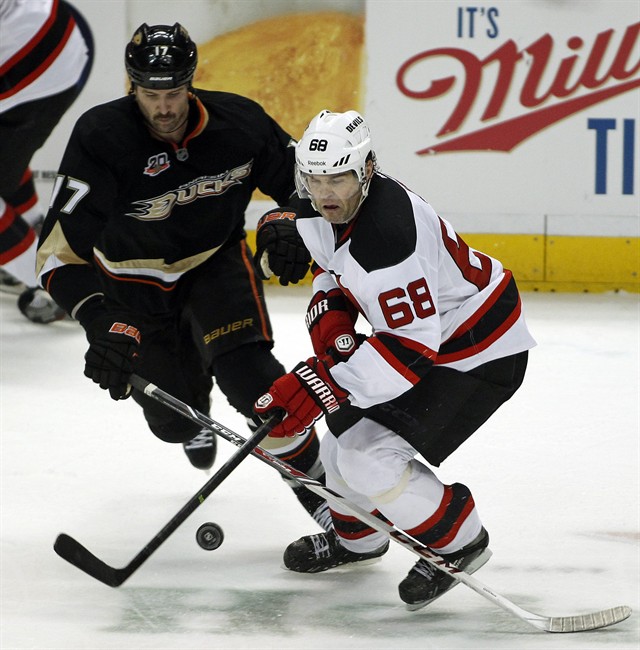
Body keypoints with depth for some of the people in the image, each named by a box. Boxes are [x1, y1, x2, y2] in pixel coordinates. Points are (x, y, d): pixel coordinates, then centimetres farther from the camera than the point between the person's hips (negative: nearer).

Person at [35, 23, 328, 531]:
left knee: (245, 370, -24)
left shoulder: (237, 122, -22)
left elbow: (302, 179, -4)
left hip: (216, 260, 0)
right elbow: (60, 250, -30)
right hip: (132, 276, 0)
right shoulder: (100, 138, -29)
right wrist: (102, 324, -42)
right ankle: (196, 413, 44)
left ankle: (316, 485, -8)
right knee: (174, 420, 4)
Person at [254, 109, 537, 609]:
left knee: (369, 457, -16)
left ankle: (461, 544, 5)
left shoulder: (388, 235, -36)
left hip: (481, 352, -10)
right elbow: (333, 266, 15)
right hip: (420, 328, 10)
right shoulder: (320, 211, -7)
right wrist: (329, 313, -7)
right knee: (346, 423, 18)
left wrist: (323, 384, -36)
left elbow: (411, 345, -35)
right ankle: (356, 539, 45)